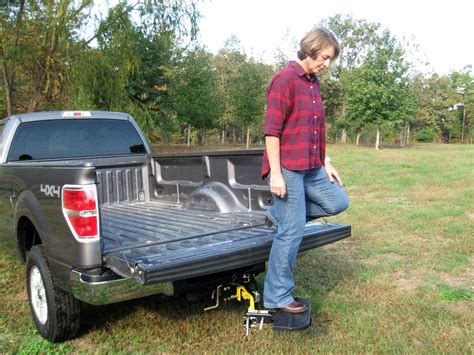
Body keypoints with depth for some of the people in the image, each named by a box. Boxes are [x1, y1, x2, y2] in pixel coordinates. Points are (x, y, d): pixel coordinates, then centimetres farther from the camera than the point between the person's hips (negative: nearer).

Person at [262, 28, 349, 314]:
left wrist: (326, 163, 17)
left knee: (338, 202, 11)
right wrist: (275, 173, -20)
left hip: (311, 168, 9)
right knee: (292, 232, -4)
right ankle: (277, 297, 10)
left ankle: (280, 214, 19)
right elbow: (272, 130, -16)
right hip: (287, 169, -9)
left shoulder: (314, 84, 15)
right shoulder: (285, 80, -11)